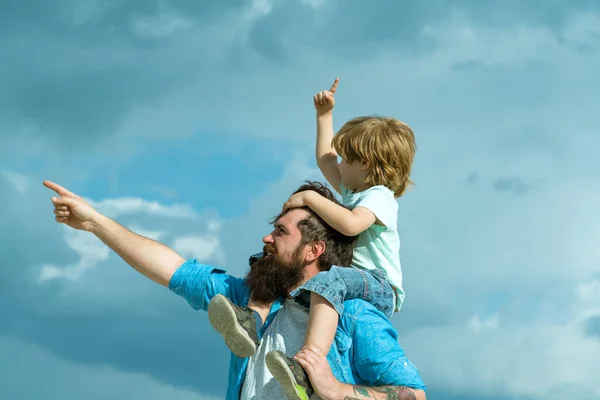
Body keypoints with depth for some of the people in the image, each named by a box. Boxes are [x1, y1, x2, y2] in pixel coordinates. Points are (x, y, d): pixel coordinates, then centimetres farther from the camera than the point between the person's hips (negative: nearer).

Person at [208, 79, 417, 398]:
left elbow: (350, 224, -29)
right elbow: (325, 160, 37)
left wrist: (310, 198, -20)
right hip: (355, 280, 10)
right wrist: (324, 115, 35)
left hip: (380, 287, -10)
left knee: (328, 281, -42)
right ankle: (253, 319, -24)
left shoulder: (379, 197, -8)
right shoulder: (353, 191, 23)